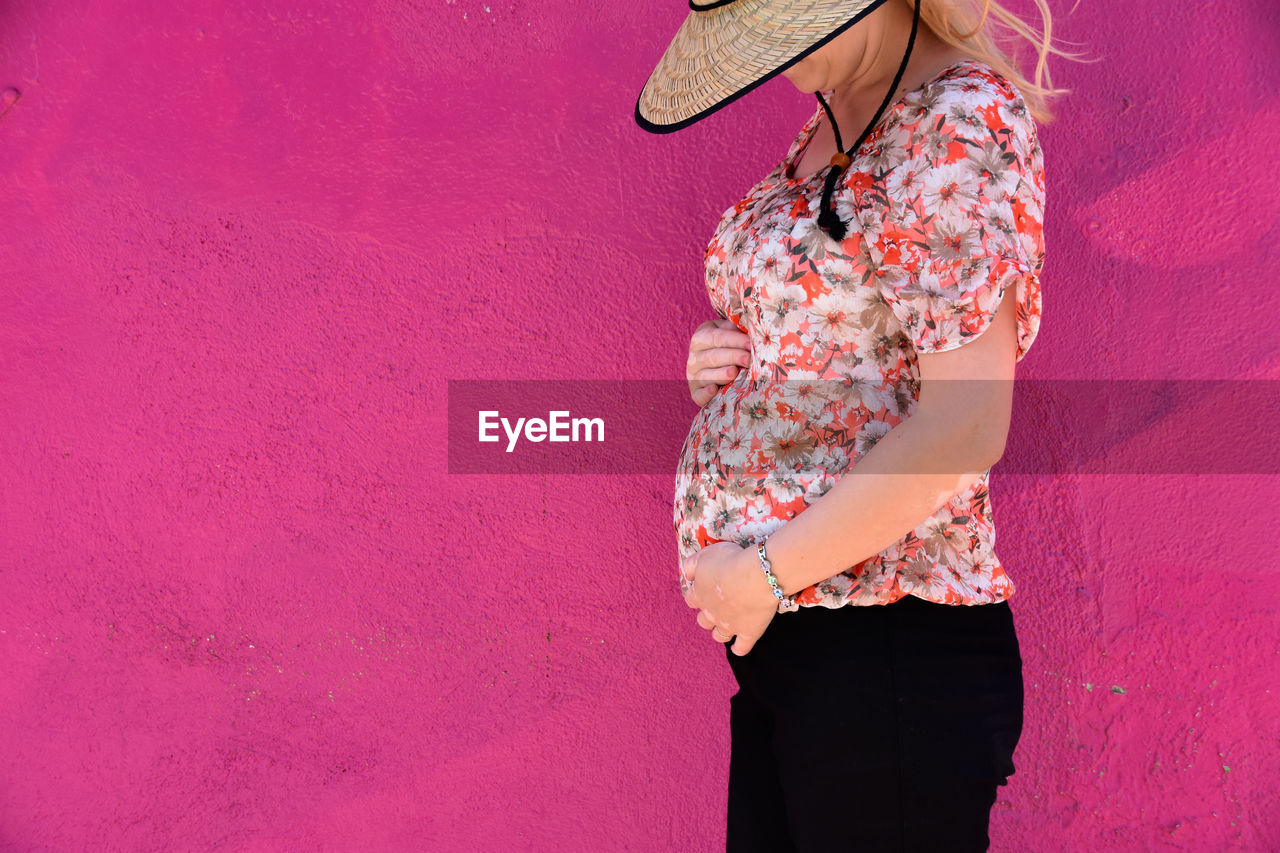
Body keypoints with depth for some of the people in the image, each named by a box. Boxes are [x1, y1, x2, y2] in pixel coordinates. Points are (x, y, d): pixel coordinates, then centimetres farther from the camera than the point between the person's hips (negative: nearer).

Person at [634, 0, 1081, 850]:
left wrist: (760, 574, -15)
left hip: (890, 652, -8)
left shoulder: (963, 119, -14)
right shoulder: (833, 121, 12)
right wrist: (720, 364, 3)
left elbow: (963, 428, -22)